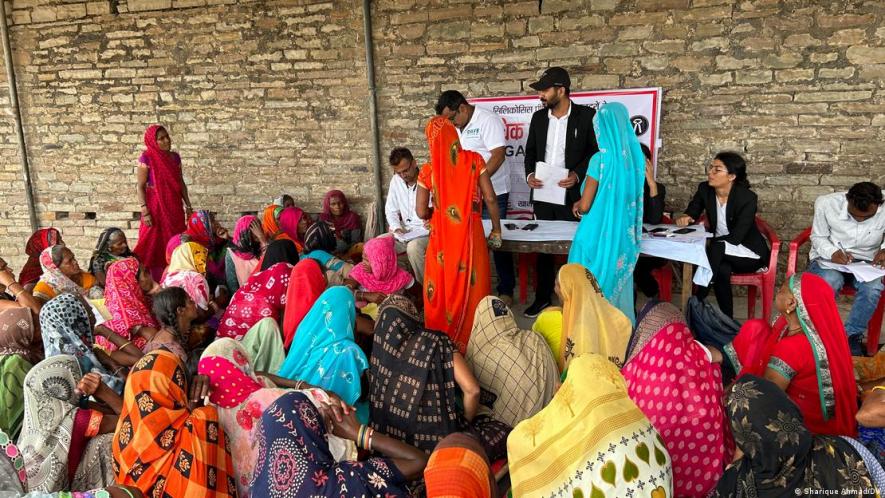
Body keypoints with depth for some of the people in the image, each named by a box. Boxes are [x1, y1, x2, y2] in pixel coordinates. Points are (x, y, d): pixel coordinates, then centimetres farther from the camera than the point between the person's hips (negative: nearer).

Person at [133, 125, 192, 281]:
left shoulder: (175, 157, 7)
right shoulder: (147, 158, -8)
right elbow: (140, 187, -8)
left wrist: (188, 205, 10)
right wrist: (145, 211, -16)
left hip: (174, 207, 5)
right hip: (155, 207, -5)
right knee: (153, 245, -1)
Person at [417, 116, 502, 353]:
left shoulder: (429, 170, -6)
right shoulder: (474, 160, -6)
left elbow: (421, 212, -7)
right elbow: (490, 199, -6)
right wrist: (496, 230, 6)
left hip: (442, 238, 0)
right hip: (470, 236, 0)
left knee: (442, 289, 14)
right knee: (472, 288, 12)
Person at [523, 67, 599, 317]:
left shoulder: (586, 116, -6)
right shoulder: (538, 117, 8)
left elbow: (597, 151, -4)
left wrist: (578, 174, -17)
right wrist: (529, 174, -5)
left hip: (572, 195, -5)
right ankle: (542, 298, 22)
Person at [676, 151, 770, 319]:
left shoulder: (748, 198, -22)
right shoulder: (704, 189, -7)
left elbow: (735, 238, -23)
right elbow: (691, 213, 4)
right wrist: (685, 218, -22)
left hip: (748, 254, -4)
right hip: (719, 250, 4)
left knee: (716, 249, -34)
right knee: (722, 270, -32)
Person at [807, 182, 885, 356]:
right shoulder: (826, 204, -16)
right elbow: (818, 237, -3)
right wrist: (832, 252, -24)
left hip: (865, 262, 2)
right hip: (828, 258, -1)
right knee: (830, 280, -38)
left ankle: (852, 335, -14)